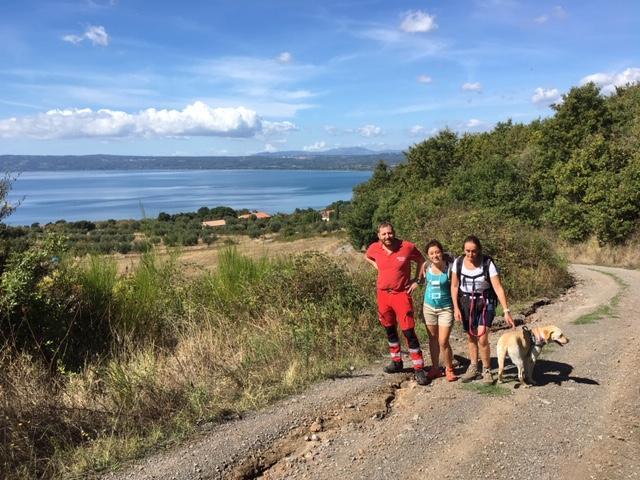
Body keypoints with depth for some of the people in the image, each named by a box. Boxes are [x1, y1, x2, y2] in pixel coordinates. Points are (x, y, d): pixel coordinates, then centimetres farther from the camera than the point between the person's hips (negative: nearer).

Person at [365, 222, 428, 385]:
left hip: (402, 294, -4)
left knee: (409, 331, -7)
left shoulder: (407, 247, -12)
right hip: (383, 294, 4)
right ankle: (396, 361, 33)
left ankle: (419, 369, 2)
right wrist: (376, 265, 5)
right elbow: (367, 256, 22)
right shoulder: (374, 248, -3)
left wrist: (417, 280, -1)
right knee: (390, 330, 16)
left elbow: (421, 260, 6)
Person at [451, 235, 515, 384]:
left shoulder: (488, 263, -17)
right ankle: (473, 368, 31)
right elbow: (454, 286, 1)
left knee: (482, 337, -12)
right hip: (465, 303, 3)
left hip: (485, 303, -3)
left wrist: (506, 311, -25)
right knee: (470, 337, 12)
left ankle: (487, 370, 9)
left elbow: (498, 288, -20)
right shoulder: (459, 262, -8)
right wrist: (456, 307, -4)